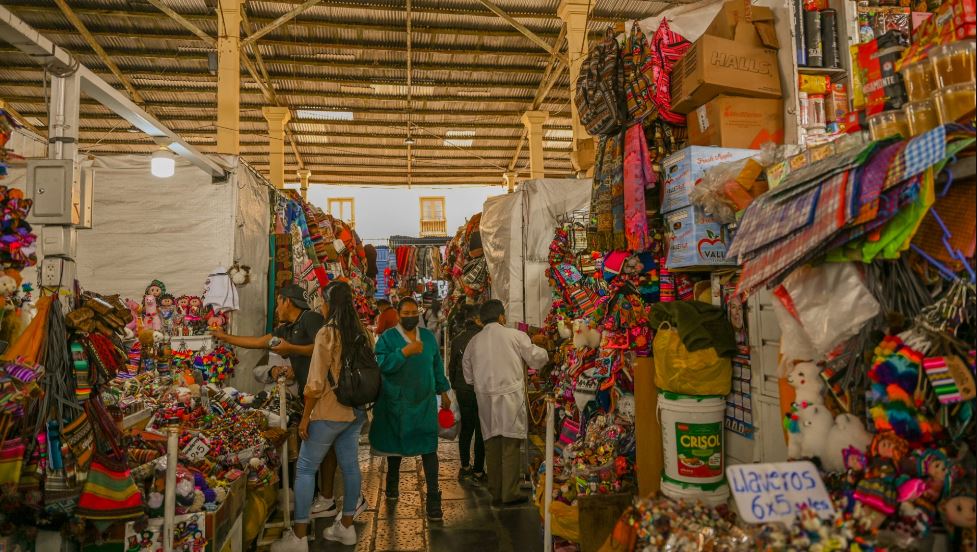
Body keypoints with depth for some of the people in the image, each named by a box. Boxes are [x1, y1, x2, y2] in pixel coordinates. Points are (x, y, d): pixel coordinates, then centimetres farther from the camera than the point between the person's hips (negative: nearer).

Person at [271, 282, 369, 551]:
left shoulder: (327, 333, -15)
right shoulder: (362, 333, 3)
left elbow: (316, 382, -16)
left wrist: (305, 416, -8)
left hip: (329, 412, -6)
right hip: (356, 411, 7)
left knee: (305, 469, 4)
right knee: (350, 465, 13)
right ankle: (346, 526, 24)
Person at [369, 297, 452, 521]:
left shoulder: (428, 337, 7)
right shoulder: (387, 338, -5)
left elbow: (437, 366, 14)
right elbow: (383, 364, -20)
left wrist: (443, 391, 14)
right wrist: (406, 351, -27)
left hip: (424, 402, 1)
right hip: (396, 402, -1)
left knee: (428, 447, -6)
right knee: (394, 444, 17)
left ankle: (433, 497, 0)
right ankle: (392, 482, 42)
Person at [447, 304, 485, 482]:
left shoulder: (457, 339, 1)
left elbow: (452, 366, 7)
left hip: (462, 390, 5)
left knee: (466, 428, 18)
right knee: (480, 429, 6)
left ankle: (465, 467, 25)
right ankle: (478, 471, 13)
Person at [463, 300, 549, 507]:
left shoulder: (474, 342, 5)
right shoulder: (515, 336, -7)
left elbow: (468, 376, 12)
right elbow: (537, 359, 0)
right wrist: (536, 343, 18)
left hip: (485, 399, 4)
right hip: (510, 397, -4)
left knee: (492, 445, 12)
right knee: (510, 445, 4)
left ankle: (495, 493, 20)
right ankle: (510, 493, 7)